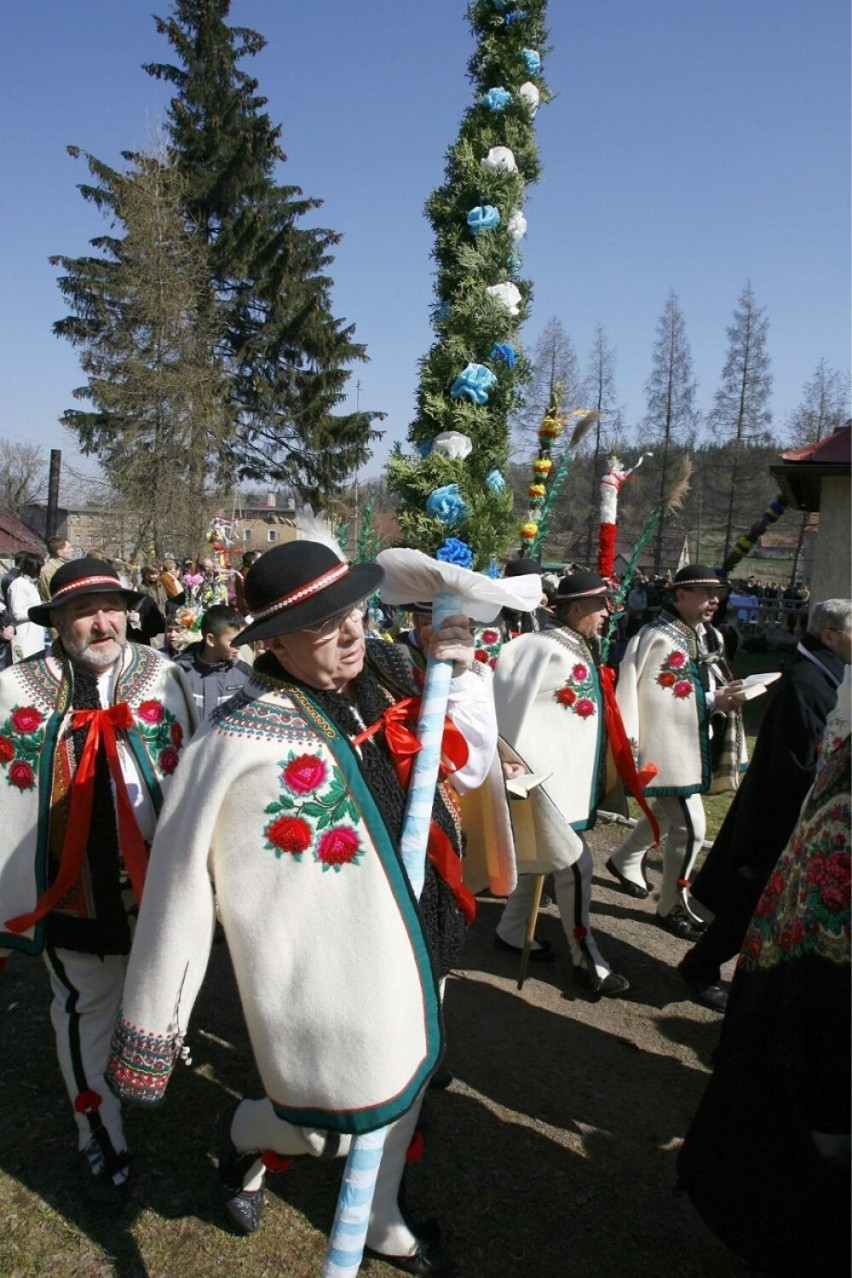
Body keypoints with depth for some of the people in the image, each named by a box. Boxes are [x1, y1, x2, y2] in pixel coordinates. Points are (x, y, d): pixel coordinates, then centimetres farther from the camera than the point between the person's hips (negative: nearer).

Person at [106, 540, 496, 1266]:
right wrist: (150, 1026, -14)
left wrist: (459, 672, -6)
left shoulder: (383, 687, -3)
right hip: (325, 974, -7)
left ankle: (380, 1221, 54)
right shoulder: (243, 735, -22)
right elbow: (179, 877, -18)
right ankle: (244, 1134, 40)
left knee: (401, 1094, 24)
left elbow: (470, 765, 8)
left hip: (411, 944, 7)